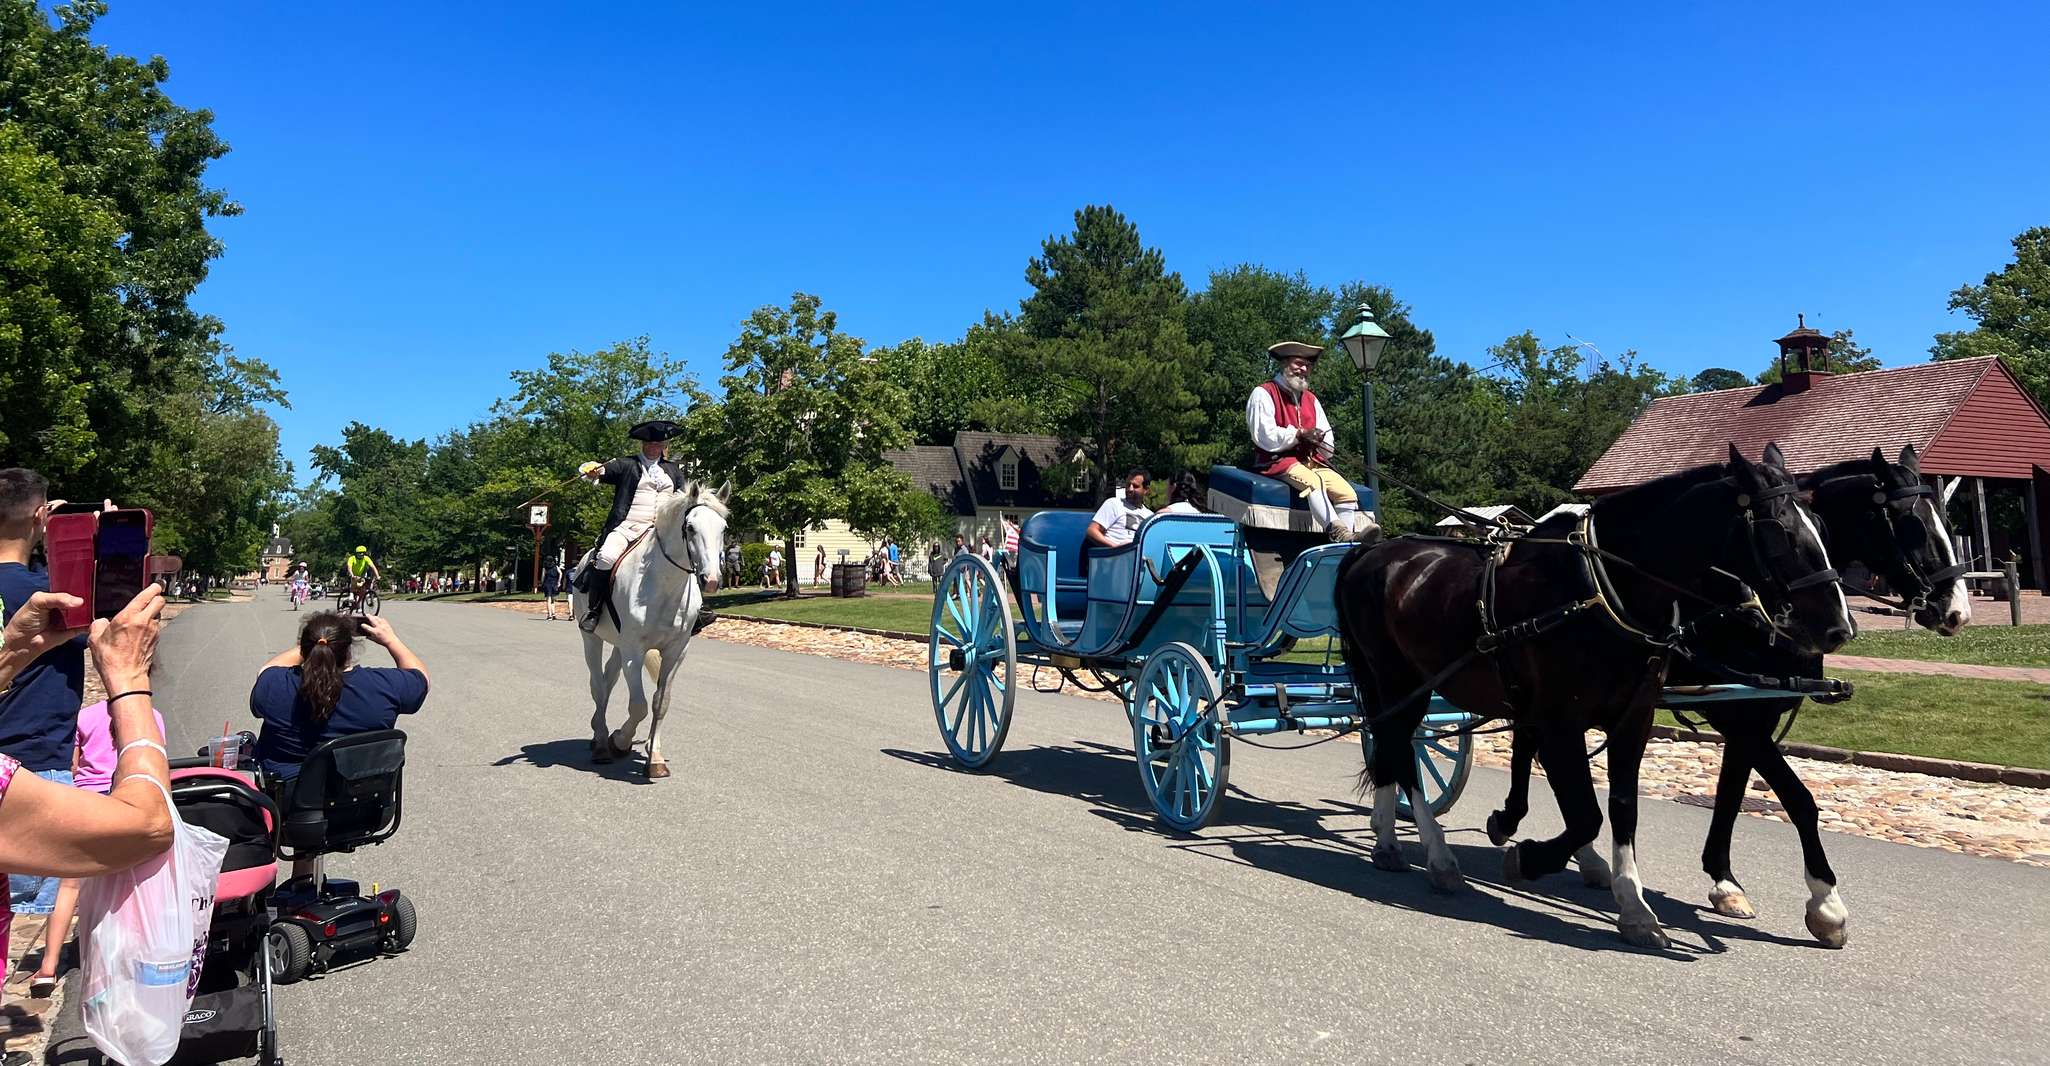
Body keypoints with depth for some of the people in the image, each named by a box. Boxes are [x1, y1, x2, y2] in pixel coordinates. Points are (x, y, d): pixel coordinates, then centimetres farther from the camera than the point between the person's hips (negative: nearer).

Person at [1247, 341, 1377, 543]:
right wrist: (1299, 434, -10)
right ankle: (1338, 532, -51)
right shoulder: (1263, 394, 3)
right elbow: (1265, 436, -10)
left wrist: (1318, 439, -2)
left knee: (1346, 491, -19)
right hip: (1278, 460, -7)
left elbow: (1325, 436, 22)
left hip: (1311, 460, 7)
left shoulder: (1311, 399, 26)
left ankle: (1349, 538, -36)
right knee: (1312, 481, -36)